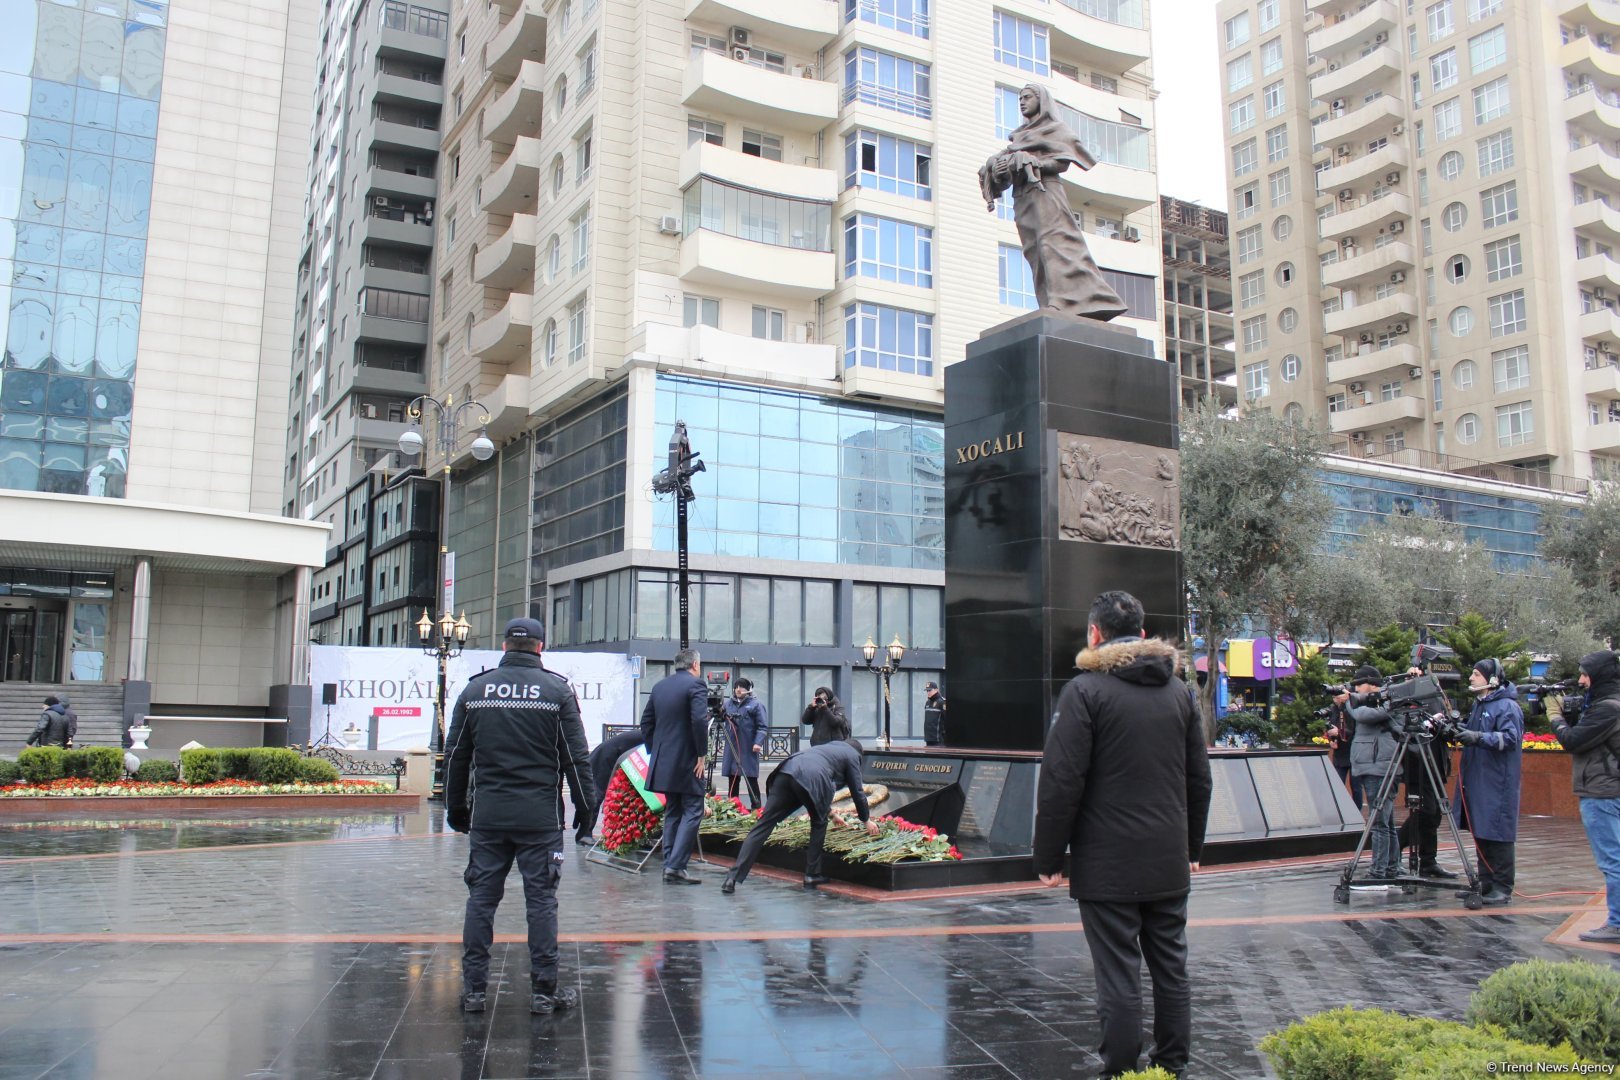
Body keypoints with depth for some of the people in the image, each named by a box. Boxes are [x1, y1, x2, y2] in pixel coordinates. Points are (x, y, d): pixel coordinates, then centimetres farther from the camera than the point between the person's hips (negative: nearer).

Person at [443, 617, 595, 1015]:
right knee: (541, 898, 4)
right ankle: (544, 990, 9)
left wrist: (455, 808, 19)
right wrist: (588, 804, 5)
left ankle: (473, 989, 14)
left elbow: (455, 755, 10)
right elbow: (575, 755, -2)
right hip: (540, 815, -2)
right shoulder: (557, 690, -1)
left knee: (481, 896, 10)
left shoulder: (475, 689, 6)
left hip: (487, 814, 2)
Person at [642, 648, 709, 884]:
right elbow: (699, 721, -20)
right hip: (687, 761, -7)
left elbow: (646, 722, 15)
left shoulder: (659, 686, 13)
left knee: (672, 813, 13)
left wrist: (654, 752, 18)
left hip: (663, 761, 7)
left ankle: (670, 867, 12)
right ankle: (676, 866, -12)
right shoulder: (696, 685, -9)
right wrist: (702, 754, -12)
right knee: (692, 812, -4)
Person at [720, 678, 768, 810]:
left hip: (748, 749, -5)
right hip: (732, 748, 5)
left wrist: (758, 742, -21)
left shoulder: (756, 704, -3)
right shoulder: (728, 704, 15)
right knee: (732, 778, 9)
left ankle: (756, 808, 4)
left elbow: (763, 726, -9)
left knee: (751, 778, -2)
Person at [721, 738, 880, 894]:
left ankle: (733, 877, -7)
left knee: (764, 825, 0)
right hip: (811, 779, -6)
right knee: (819, 823, 21)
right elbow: (857, 791, 21)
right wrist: (866, 820, 34)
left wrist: (831, 813, 58)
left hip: (786, 771, 6)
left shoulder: (829, 746, 42)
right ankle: (812, 875, 21)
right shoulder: (852, 755, 23)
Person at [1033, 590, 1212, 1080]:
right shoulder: (1179, 690, 10)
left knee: (1119, 977, -1)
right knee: (1171, 969, 15)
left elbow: (1061, 783, -14)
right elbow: (1199, 779, 16)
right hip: (1170, 863, 6)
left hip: (1107, 866, -6)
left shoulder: (1085, 690, -10)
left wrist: (1048, 859, -7)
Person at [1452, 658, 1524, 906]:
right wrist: (1460, 732, 8)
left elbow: (1511, 738, -21)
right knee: (1480, 833, 12)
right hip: (1477, 781, 9)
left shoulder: (1507, 707, -10)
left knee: (1497, 834, -5)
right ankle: (1486, 884, 21)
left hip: (1498, 783, -9)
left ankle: (1503, 888, 1)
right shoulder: (1478, 704, 18)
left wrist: (1478, 737, -30)